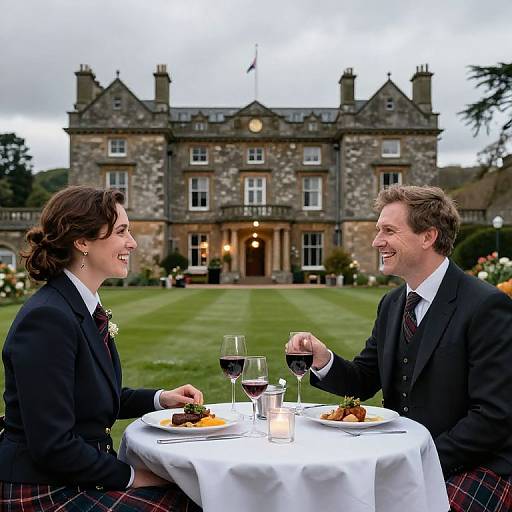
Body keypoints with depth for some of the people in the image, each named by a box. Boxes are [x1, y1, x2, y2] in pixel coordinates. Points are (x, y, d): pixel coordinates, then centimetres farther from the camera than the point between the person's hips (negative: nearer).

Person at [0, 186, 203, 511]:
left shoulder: (86, 308, 6)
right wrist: (129, 476, -12)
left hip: (77, 478, 8)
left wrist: (161, 399, 6)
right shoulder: (47, 318, -22)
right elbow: (52, 445, -23)